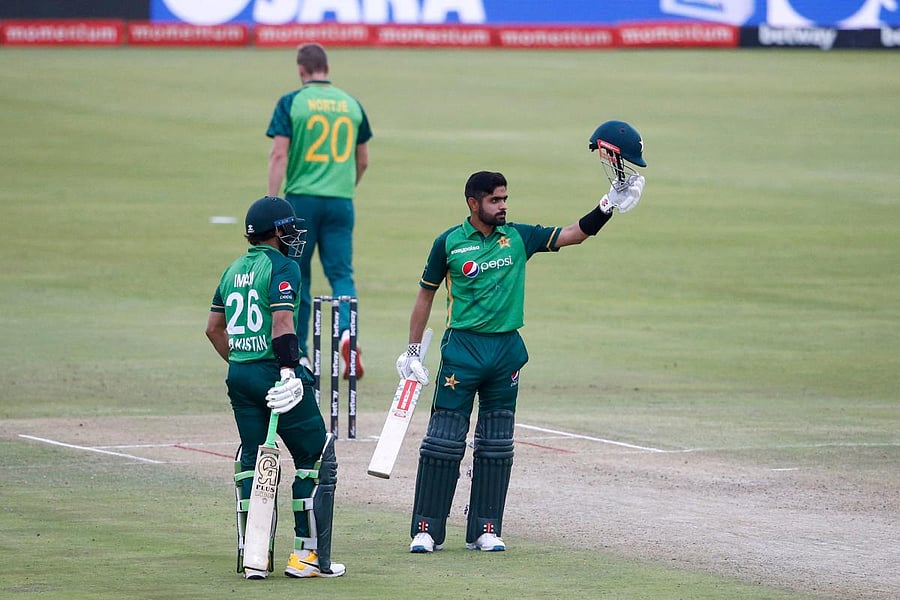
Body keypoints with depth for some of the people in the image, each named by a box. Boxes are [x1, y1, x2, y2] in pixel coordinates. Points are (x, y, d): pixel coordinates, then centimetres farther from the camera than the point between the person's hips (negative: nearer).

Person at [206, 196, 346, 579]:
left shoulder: (234, 270, 14)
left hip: (239, 375, 7)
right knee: (316, 460, 3)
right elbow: (282, 323, -21)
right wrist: (288, 372, -23)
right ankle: (308, 555, 1)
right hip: (274, 372, -7)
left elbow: (214, 328, 21)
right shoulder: (281, 267, -9)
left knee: (251, 462, 11)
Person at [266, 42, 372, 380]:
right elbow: (363, 161, 15)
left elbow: (279, 155, -10)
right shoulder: (351, 105, 8)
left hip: (301, 200, -2)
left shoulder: (291, 103, -3)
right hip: (341, 202, 2)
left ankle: (298, 354, 14)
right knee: (341, 274, 3)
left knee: (297, 278, 9)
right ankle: (347, 333, -24)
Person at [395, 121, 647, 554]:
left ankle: (485, 530, 14)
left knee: (496, 445, 7)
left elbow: (573, 234, 2)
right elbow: (426, 294, 7)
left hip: (507, 350, 3)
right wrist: (412, 352, 5)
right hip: (462, 348, -3)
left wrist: (611, 204, -12)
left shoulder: (518, 238, 7)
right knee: (444, 440, -5)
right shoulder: (449, 243, -1)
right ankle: (426, 529, 0)